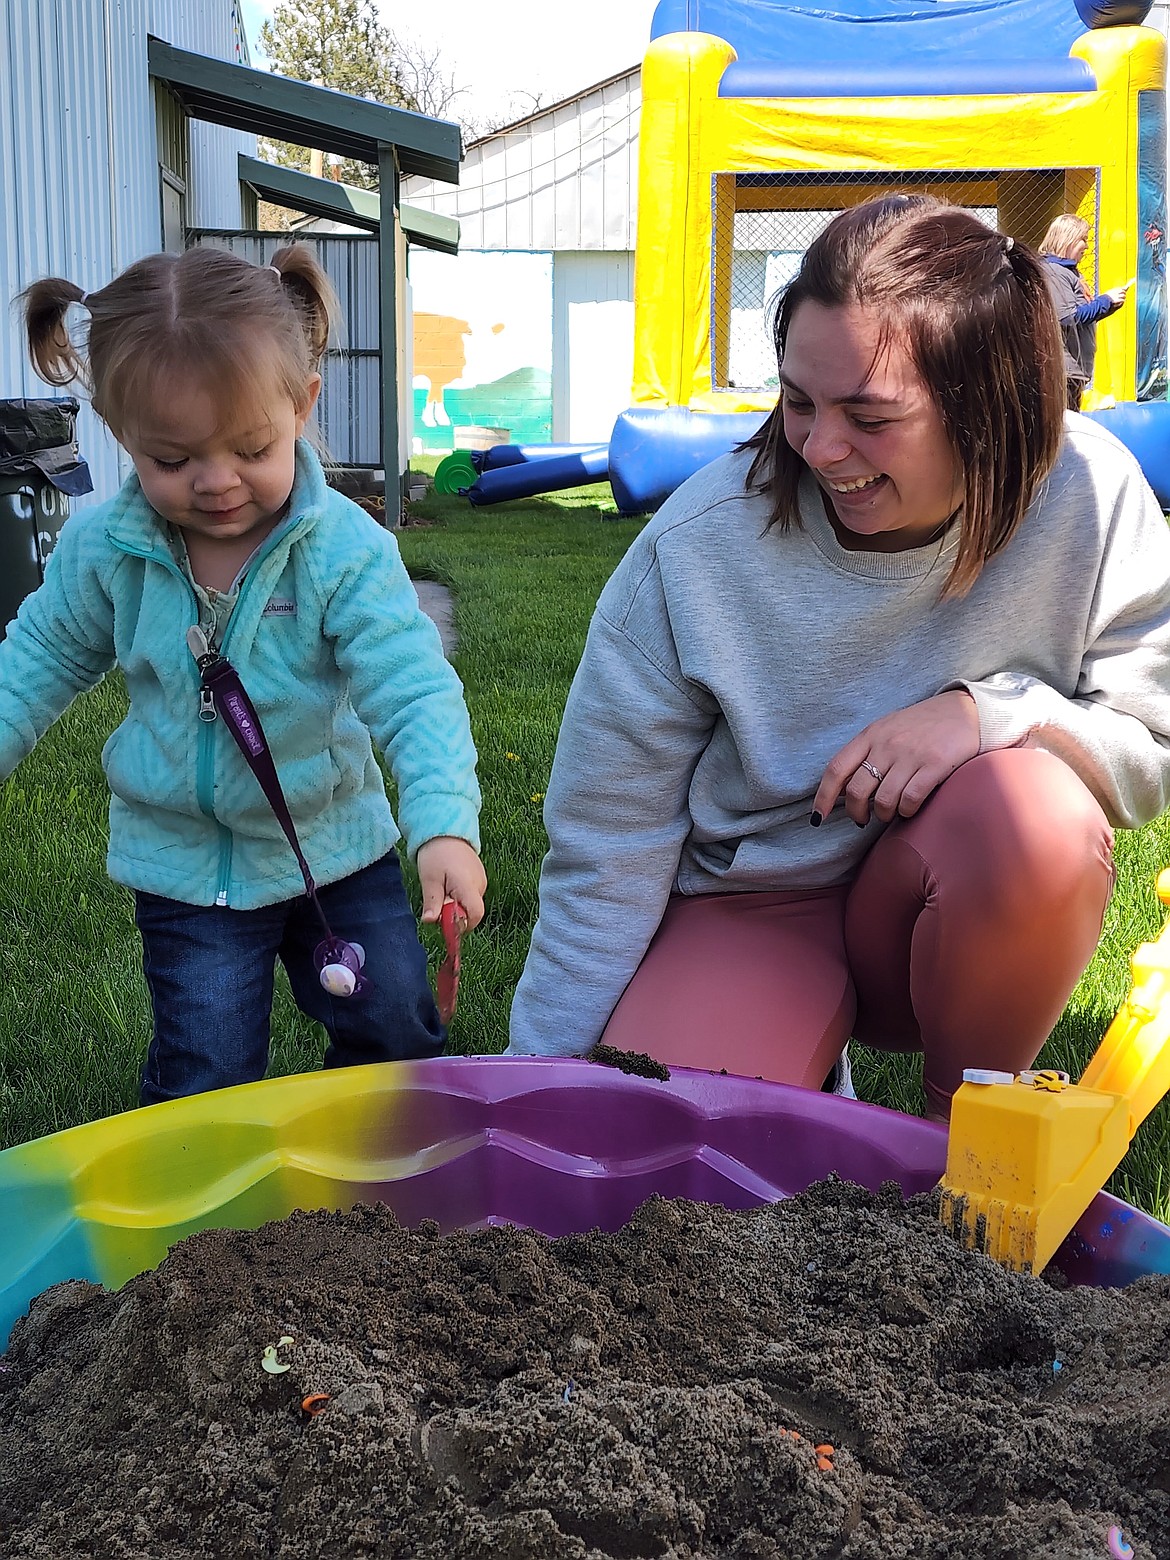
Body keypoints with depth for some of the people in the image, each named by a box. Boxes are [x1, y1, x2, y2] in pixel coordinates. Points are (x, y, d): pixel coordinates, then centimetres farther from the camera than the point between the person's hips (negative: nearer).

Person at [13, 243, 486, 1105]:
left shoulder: (346, 548, -20)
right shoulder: (102, 548, -11)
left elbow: (413, 689, -27)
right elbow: (42, 660, 7)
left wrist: (445, 824, -40)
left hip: (336, 843, 0)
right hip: (184, 863, 1)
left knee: (397, 1029, 11)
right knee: (207, 1072, 4)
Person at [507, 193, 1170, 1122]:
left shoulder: (1087, 496, -15)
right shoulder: (695, 550, -18)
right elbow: (603, 865, -13)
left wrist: (991, 709, -27)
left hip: (977, 925, 2)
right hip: (749, 906, -1)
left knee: (1039, 814, -32)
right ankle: (799, 1087, 12)